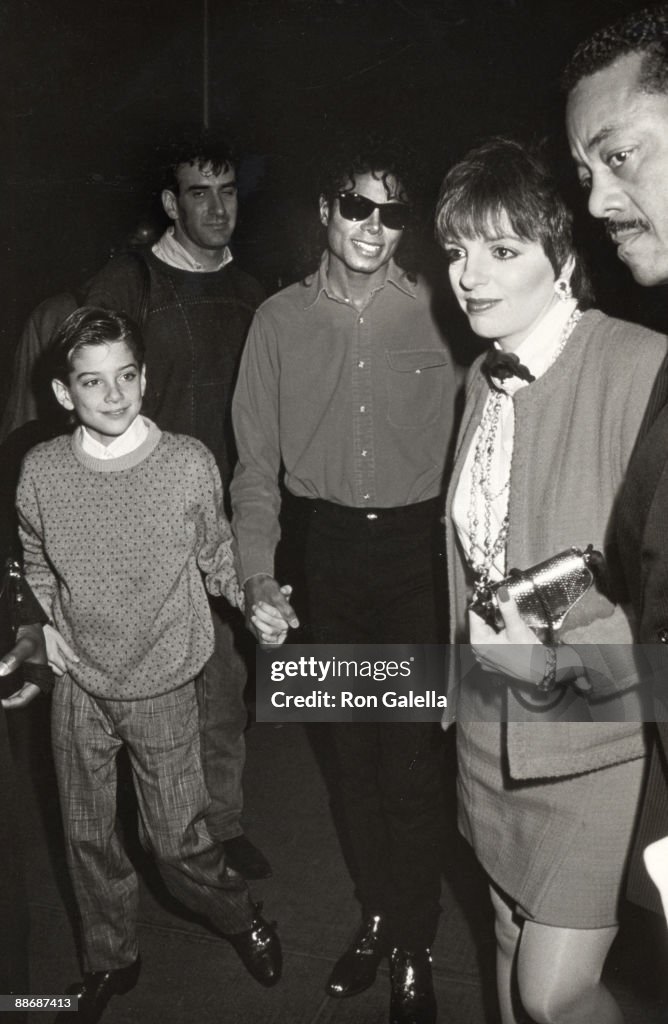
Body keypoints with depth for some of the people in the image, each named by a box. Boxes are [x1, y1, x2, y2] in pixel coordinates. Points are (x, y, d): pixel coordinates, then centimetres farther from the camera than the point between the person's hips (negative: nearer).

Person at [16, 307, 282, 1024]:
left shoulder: (189, 463, -14)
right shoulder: (41, 470, -9)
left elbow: (215, 554, 2)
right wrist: (45, 622, 3)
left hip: (162, 684, -2)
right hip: (78, 681, 3)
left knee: (176, 840, 6)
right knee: (87, 835, 16)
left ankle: (243, 921, 37)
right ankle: (108, 963, 41)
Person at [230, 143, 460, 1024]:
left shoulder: (437, 315, -3)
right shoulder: (280, 320, 3)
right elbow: (258, 455, 5)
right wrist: (257, 572, -2)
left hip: (416, 547, -2)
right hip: (324, 548, 2)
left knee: (412, 751, 1)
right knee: (352, 744, 14)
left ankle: (414, 950, 21)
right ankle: (376, 917, 35)